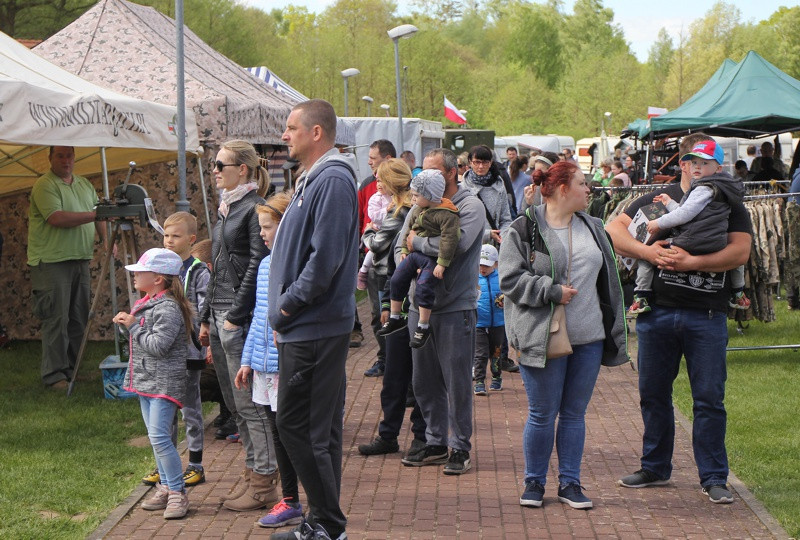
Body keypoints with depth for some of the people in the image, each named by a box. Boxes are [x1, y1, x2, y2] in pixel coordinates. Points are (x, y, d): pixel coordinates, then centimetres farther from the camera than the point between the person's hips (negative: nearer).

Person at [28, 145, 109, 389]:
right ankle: (54, 375, -5)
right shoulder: (44, 185, -9)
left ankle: (73, 368, 18)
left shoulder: (85, 185, 17)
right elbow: (57, 218, -20)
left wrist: (106, 239, 4)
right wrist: (92, 215, -21)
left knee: (78, 319, 10)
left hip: (80, 259, 8)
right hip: (52, 261, -8)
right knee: (56, 319, -8)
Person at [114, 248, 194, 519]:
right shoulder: (145, 304, 14)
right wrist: (125, 325, 4)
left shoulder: (168, 308, -18)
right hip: (145, 381, 10)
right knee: (156, 437, 13)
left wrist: (133, 326, -17)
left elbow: (158, 345, -26)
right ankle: (165, 487, 21)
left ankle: (178, 492, -8)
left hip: (164, 383, -10)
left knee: (159, 437, -15)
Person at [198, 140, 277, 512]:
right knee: (234, 402, 12)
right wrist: (207, 318, 18)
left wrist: (236, 315, -17)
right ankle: (253, 474, 20)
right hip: (220, 314, 9)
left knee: (250, 402, -5)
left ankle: (264, 482, 2)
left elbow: (257, 265, -16)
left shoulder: (255, 209, -11)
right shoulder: (225, 209, 17)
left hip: (241, 317, -9)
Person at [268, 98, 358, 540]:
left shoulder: (333, 181, -15)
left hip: (315, 330, -10)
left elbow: (326, 258, -23)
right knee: (318, 427, 14)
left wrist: (287, 305, -14)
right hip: (307, 327, 10)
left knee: (297, 425, -7)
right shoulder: (313, 179, 18)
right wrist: (285, 312, 14)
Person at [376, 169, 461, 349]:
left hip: (432, 258, -8)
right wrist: (404, 249, 16)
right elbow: (409, 229, 21)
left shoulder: (446, 215, -20)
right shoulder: (418, 210, 7)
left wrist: (442, 263, -26)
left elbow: (449, 238, -24)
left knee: (424, 287, -15)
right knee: (397, 279, 8)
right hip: (414, 254, 8)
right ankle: (395, 318, 21)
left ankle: (423, 327, -3)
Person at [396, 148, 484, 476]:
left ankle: (460, 448, 9)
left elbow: (458, 243, -24)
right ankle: (435, 442, 23)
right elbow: (400, 248, 9)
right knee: (424, 381, 12)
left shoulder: (469, 206, -6)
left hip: (455, 307, -6)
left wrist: (418, 242, -12)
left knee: (457, 381, -1)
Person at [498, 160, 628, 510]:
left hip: (588, 338, 5)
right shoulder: (523, 230, -5)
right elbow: (510, 279, -10)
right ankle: (534, 482, 18)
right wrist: (551, 291, -18)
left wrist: (614, 333, 13)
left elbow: (609, 282, 15)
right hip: (542, 337, -5)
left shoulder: (593, 228, 12)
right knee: (542, 415, 3)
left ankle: (570, 482, 20)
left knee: (575, 413, 10)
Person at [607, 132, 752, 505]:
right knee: (653, 393, 11)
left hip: (707, 316, -2)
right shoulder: (658, 199, 9)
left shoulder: (729, 205, 6)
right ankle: (655, 468, 26)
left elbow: (740, 251, -9)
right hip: (658, 311, 2)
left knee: (709, 398, -1)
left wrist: (689, 262, -18)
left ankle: (714, 478, 7)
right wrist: (647, 251, -13)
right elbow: (614, 230, 4)